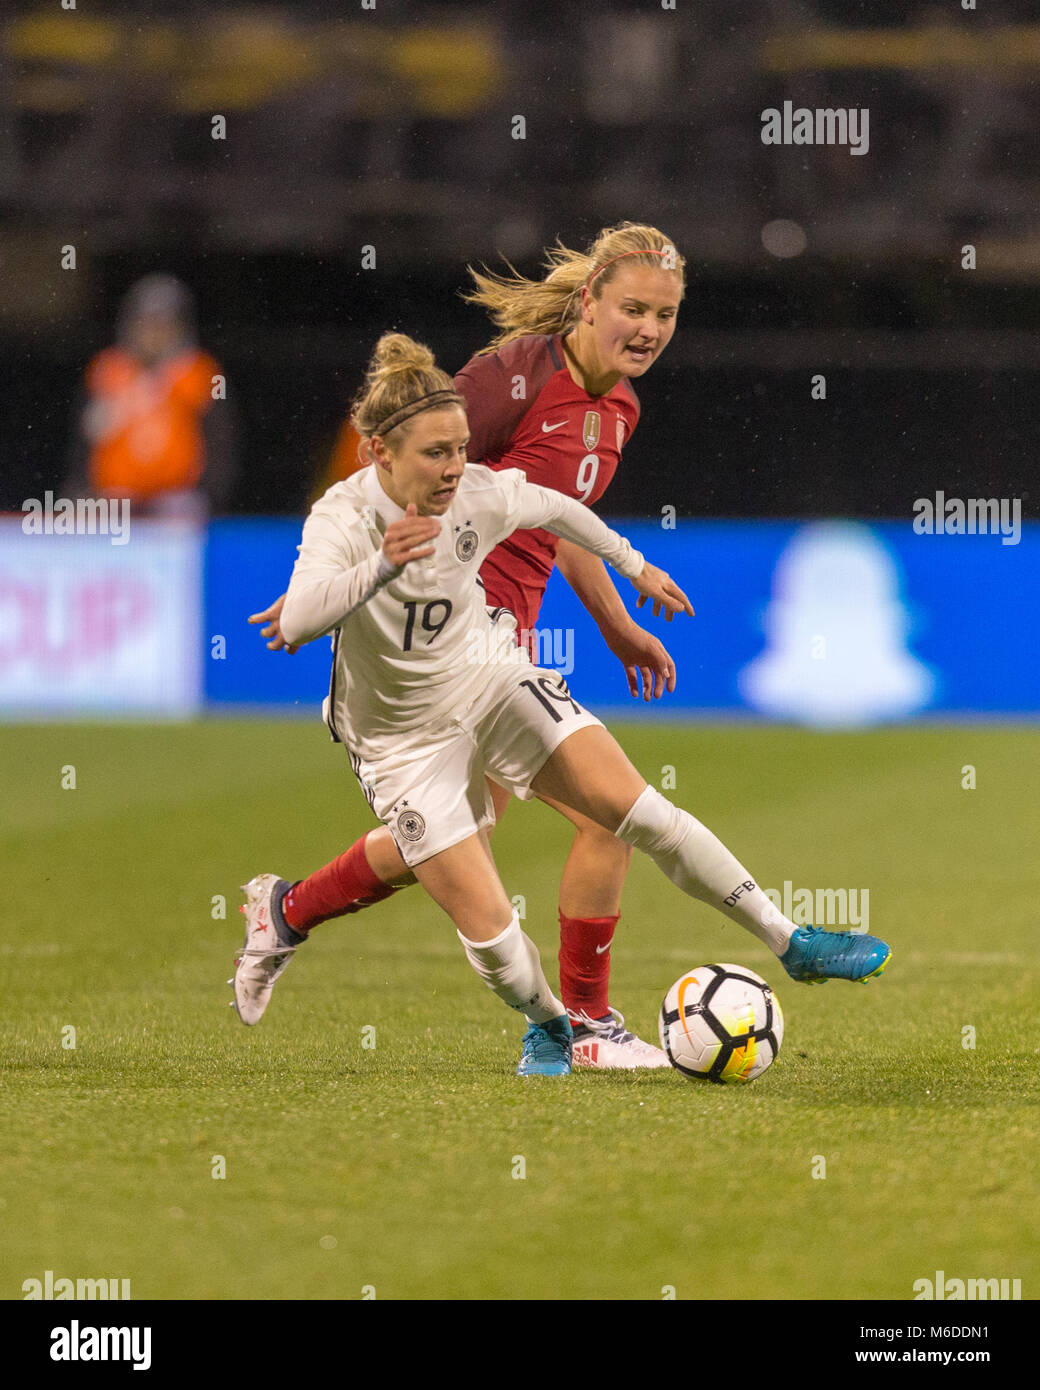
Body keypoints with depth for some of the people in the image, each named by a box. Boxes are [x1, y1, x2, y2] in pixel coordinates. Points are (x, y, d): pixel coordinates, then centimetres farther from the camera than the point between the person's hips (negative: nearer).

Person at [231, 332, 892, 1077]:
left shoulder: (481, 494, -15)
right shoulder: (344, 518, -27)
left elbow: (552, 507, 9)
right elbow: (298, 622, -46)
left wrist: (631, 561, 22)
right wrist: (378, 567, -61)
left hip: (494, 680, 3)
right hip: (404, 738, -3)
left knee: (638, 808, -13)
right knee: (488, 929, -9)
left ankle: (792, 942, -3)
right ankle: (547, 1025, 24)